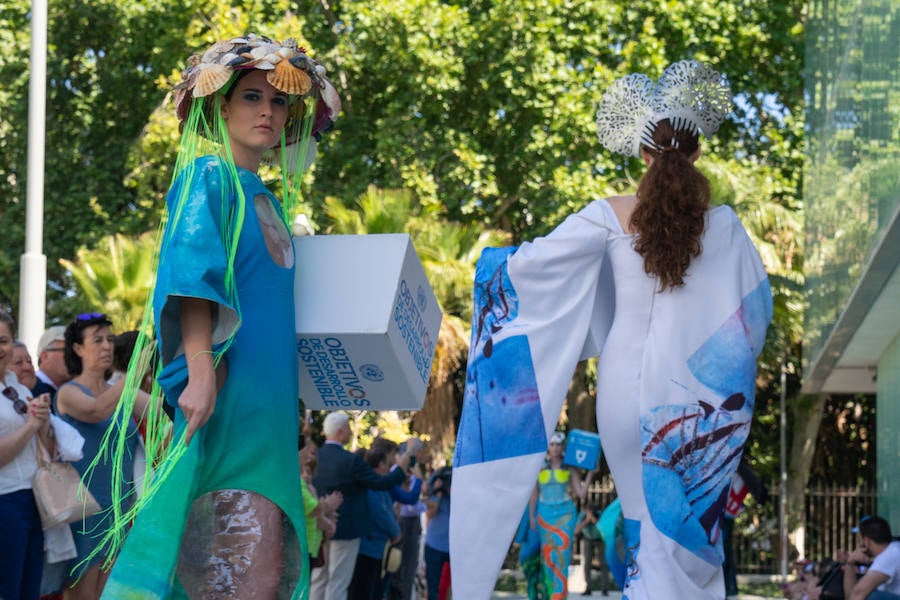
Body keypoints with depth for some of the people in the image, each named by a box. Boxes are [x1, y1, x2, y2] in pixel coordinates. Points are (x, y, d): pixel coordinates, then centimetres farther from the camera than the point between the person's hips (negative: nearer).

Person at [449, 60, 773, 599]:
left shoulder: (612, 217, -7)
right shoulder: (722, 225, -6)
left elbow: (531, 262, -5)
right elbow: (757, 308, 1)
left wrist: (493, 263, 16)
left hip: (627, 386, 1)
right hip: (693, 400, -1)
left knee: (642, 518, 13)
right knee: (689, 524, 5)